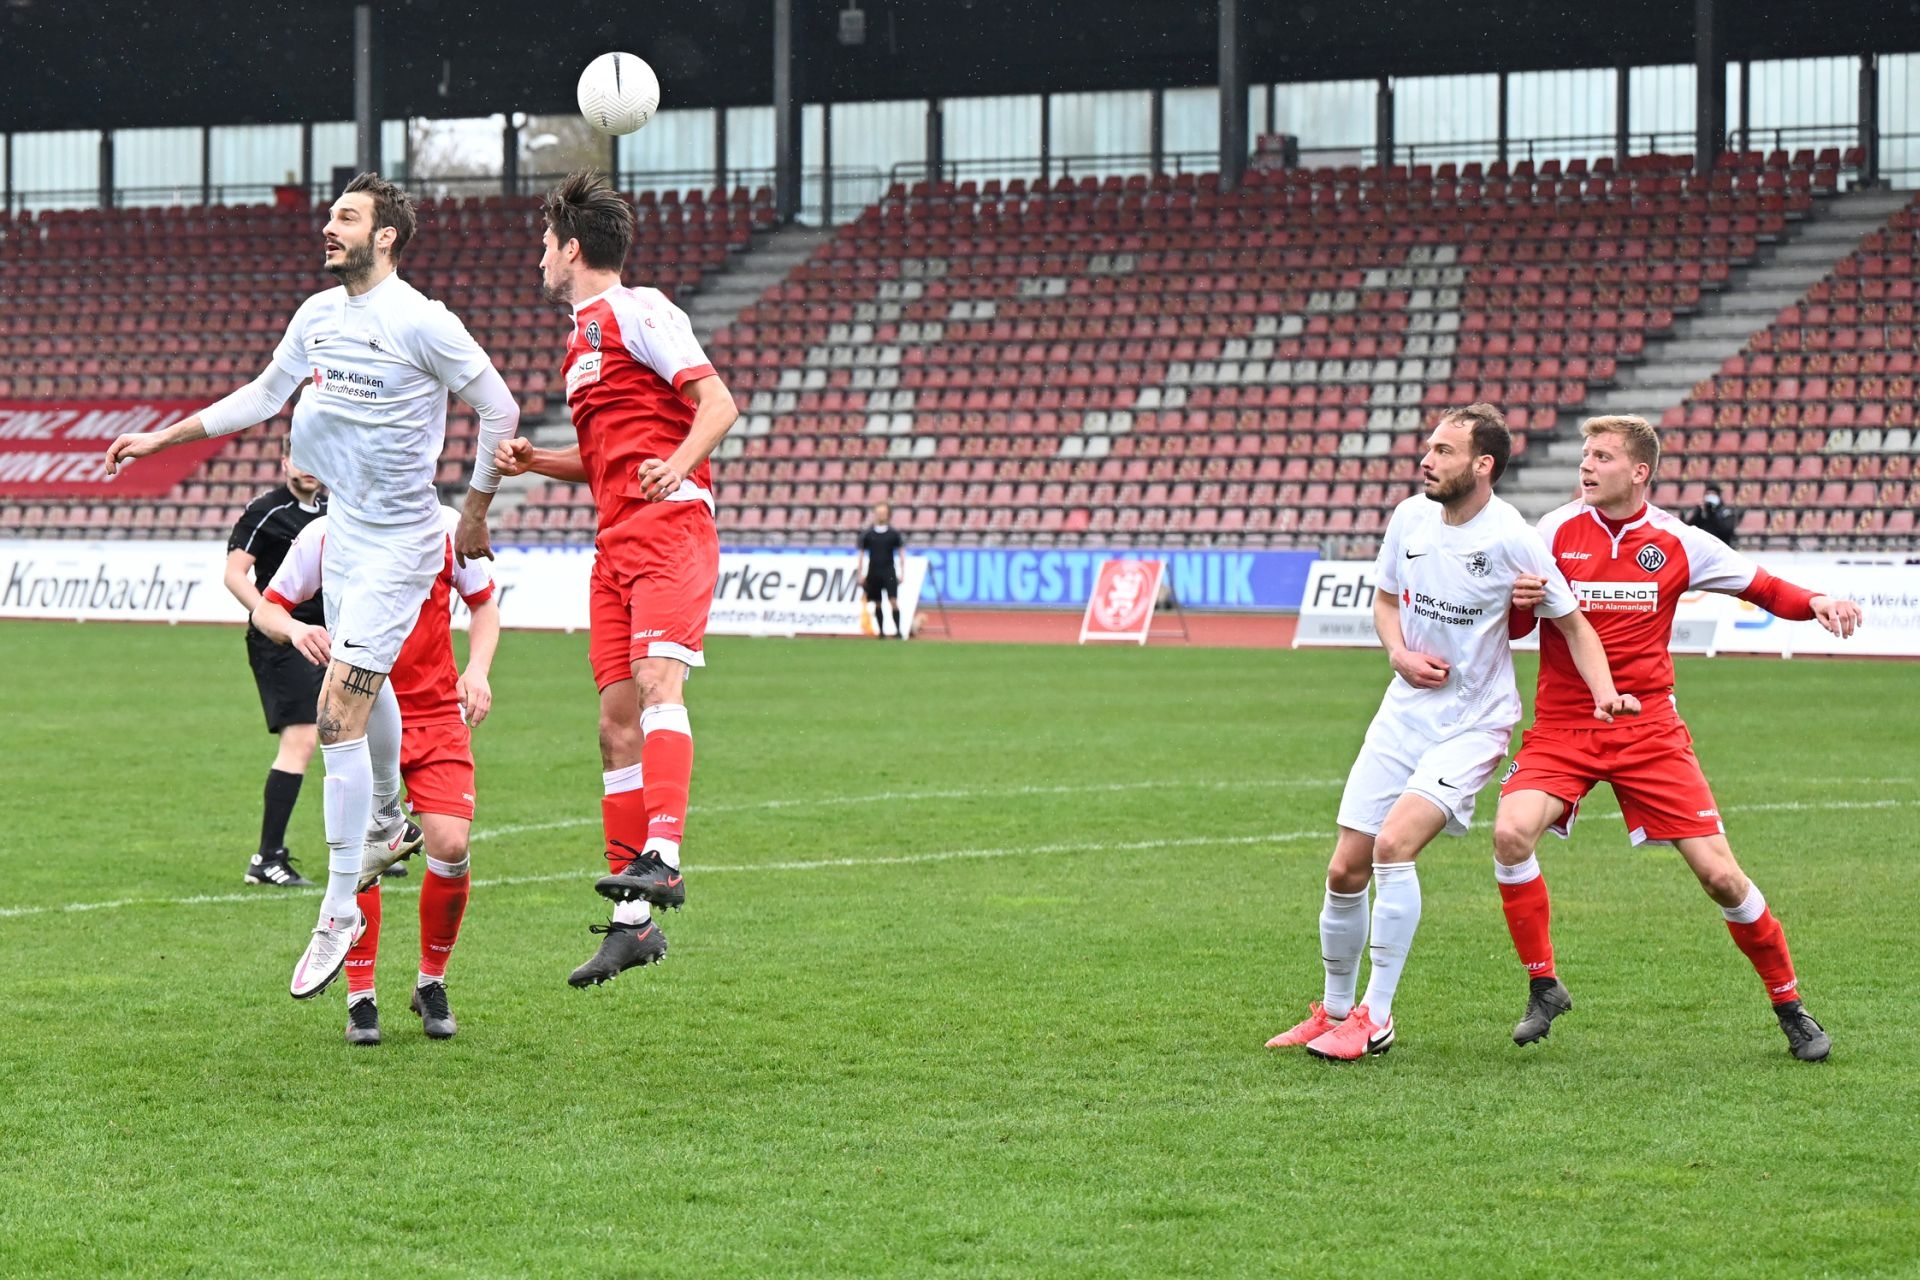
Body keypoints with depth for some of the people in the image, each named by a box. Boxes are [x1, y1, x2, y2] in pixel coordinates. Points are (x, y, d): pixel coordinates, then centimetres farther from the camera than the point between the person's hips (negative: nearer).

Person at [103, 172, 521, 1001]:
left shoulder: (420, 322, -17)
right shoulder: (318, 315, 6)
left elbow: (499, 410, -10)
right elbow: (265, 395, 21)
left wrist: (476, 513, -4)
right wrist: (161, 439, 22)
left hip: (397, 543, -7)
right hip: (345, 531, 8)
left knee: (338, 716, -12)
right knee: (367, 688, 22)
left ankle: (339, 913, -6)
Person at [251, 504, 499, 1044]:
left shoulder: (445, 527, -2)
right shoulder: (325, 536, -4)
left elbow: (484, 603, 13)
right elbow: (267, 608, 6)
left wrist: (477, 670, -3)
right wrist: (293, 629, -17)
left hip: (437, 712, 1)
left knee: (451, 845, -12)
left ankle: (431, 983, 12)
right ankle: (361, 999, 4)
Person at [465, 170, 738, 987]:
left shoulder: (637, 311, -2)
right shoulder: (583, 337, 25)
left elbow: (718, 402, -11)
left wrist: (680, 462, -28)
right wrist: (534, 461, 16)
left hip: (669, 524, -9)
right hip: (616, 542, 9)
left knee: (657, 681, -26)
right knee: (616, 723, 2)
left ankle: (661, 858, -39)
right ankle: (633, 920, 3)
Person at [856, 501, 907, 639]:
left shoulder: (894, 533, 2)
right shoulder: (867, 534, 5)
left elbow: (901, 553, 7)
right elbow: (862, 554, 9)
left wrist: (902, 573, 1)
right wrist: (861, 575, 5)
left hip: (889, 572, -2)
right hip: (873, 573, 2)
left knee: (894, 601, -13)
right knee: (877, 604, 5)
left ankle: (898, 630, -11)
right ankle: (881, 631, 13)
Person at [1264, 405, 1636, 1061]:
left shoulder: (1510, 539, -16)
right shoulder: (1411, 517, -1)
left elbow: (1572, 623, -6)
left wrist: (1603, 692, -22)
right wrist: (1400, 654, -5)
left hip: (1472, 725, -6)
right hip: (1404, 712, 6)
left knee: (1394, 844, -24)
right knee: (1345, 870, 4)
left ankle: (1374, 1020, -14)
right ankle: (1334, 1011, 25)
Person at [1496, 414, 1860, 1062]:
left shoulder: (1676, 543, -1)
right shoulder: (1556, 530, -2)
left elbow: (1764, 587, 9)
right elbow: (1513, 626, 4)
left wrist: (1817, 603, -12)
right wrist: (1518, 601, -20)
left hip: (1647, 728, 0)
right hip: (1562, 726, 0)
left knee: (1719, 873, -5)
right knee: (1512, 830, -27)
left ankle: (1790, 1006, 15)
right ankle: (1543, 986, -9)